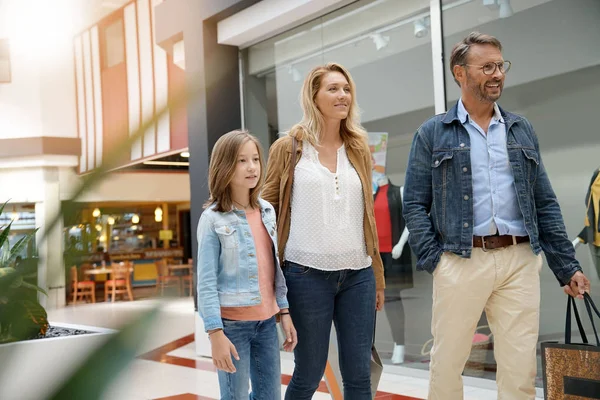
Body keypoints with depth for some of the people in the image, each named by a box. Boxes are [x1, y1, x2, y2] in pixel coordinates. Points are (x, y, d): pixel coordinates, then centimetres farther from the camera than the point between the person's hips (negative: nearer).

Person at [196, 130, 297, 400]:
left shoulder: (268, 212, 7)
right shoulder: (213, 219, -10)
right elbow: (206, 282, -12)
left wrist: (284, 311, 10)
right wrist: (215, 332, -16)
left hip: (266, 321, 5)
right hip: (232, 323, -5)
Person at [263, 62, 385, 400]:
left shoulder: (359, 148, 11)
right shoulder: (289, 147, 0)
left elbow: (367, 216, 15)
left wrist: (378, 278, 14)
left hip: (358, 274, 4)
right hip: (307, 273, -3)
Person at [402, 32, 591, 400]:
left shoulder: (522, 130, 14)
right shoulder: (433, 133, 4)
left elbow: (545, 203, 13)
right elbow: (415, 203, 1)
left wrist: (567, 266, 8)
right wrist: (432, 260, -10)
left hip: (521, 261, 3)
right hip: (460, 261, -2)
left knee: (521, 369, 5)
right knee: (447, 363, 7)